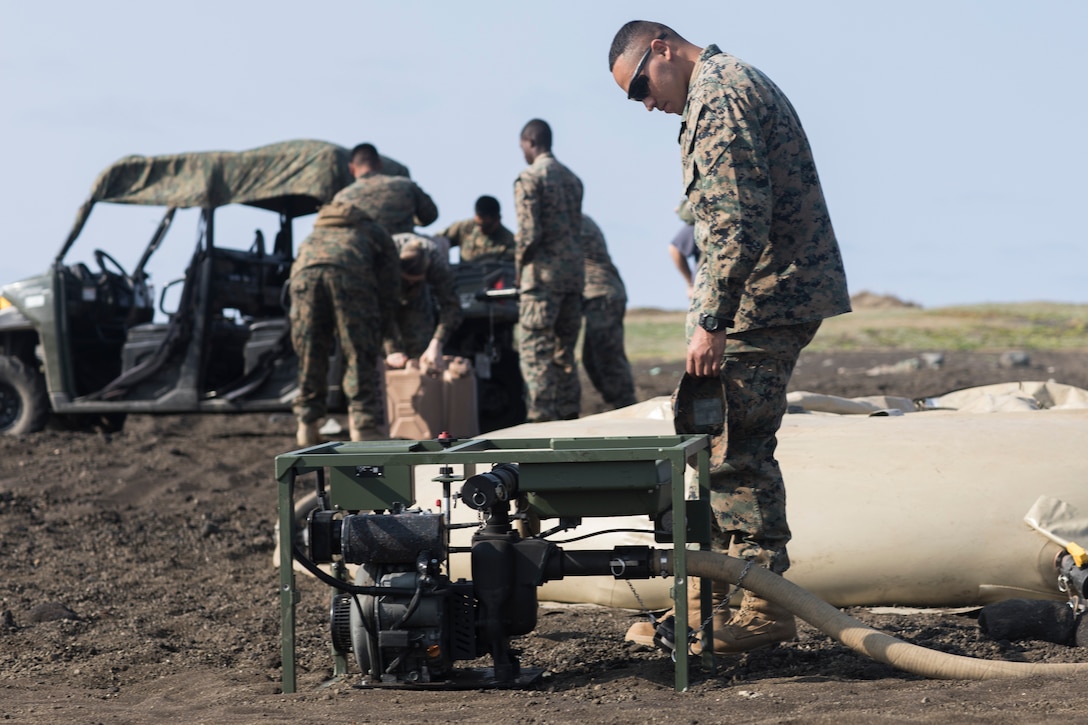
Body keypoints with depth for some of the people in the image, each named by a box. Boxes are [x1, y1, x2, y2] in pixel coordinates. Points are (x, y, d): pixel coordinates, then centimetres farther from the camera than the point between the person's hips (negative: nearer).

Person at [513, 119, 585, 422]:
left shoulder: (529, 178, -8)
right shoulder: (573, 179, 15)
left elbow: (529, 233, -16)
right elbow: (577, 229, 15)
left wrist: (520, 267, -2)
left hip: (544, 273, -7)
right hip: (575, 272, 7)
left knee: (536, 351, -5)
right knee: (564, 351, 12)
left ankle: (541, 419, -8)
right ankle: (569, 417, 12)